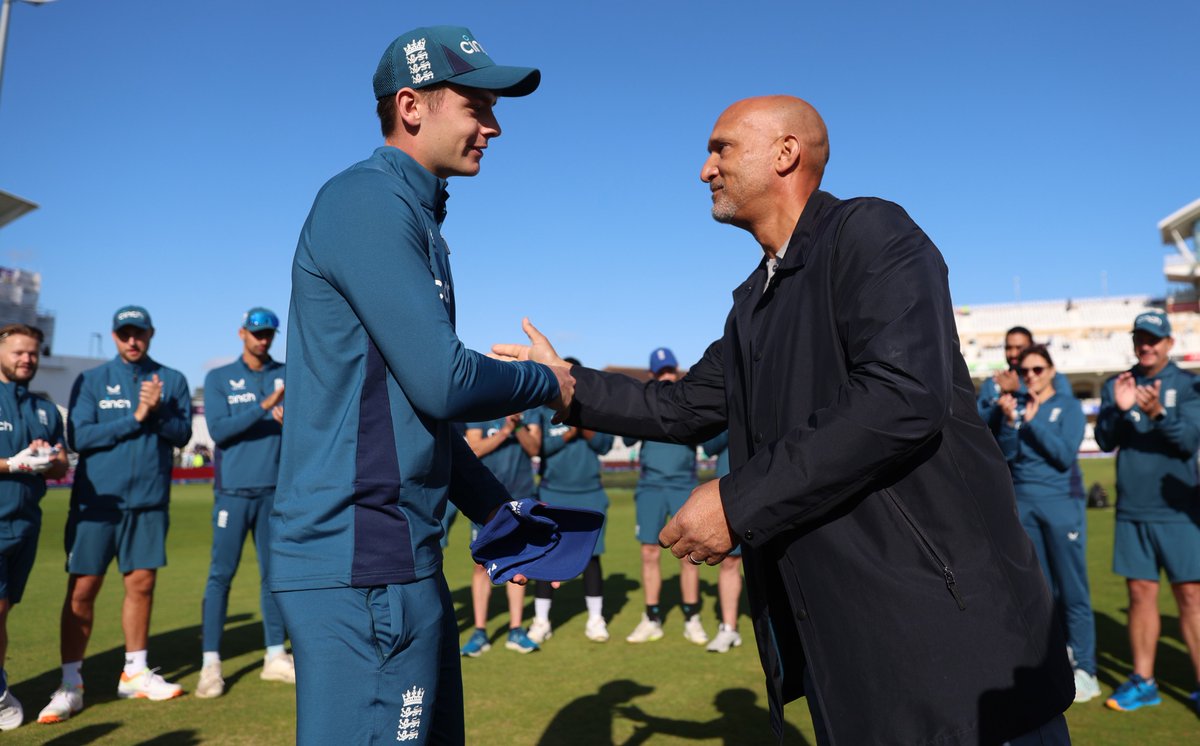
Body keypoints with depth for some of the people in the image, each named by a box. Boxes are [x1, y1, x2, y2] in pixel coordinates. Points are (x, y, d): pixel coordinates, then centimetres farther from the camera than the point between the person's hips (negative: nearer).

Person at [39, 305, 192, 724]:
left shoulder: (172, 380, 7)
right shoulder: (91, 381, 3)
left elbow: (182, 434, 0)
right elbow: (79, 437, -8)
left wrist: (157, 410, -17)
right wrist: (135, 418, -13)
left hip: (149, 501, 2)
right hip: (96, 500, -1)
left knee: (141, 585, 8)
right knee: (81, 591, 0)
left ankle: (135, 673, 22)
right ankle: (71, 684, 10)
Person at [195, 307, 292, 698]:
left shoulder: (287, 376, 8)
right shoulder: (218, 379, 3)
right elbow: (218, 430, -10)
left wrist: (290, 422, -22)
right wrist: (264, 406, -22)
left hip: (275, 490, 2)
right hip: (233, 491, -2)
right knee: (221, 574, -2)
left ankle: (275, 656, 18)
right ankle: (210, 663, 4)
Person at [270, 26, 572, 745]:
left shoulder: (413, 216, 18)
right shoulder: (369, 201, -12)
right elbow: (443, 383, -21)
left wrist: (499, 511, 17)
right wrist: (548, 383, -2)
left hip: (401, 555, 10)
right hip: (362, 567, -10)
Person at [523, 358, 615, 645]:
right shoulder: (541, 407, -2)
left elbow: (605, 445, -3)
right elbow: (536, 447, -11)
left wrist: (587, 428, -21)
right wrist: (567, 435, -22)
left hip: (589, 494, 1)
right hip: (552, 494, -1)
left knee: (591, 556, 5)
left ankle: (595, 619, 17)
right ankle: (541, 621, 13)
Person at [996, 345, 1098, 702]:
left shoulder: (1068, 405, -1)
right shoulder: (1016, 403, 7)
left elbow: (1066, 455, -12)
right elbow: (1005, 454, 0)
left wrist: (1033, 422, -16)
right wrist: (1010, 421, -14)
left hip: (1060, 504, -3)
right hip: (1022, 504, 4)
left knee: (1072, 591, 0)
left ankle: (1084, 670, 7)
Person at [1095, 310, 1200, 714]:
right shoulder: (1115, 385, 7)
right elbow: (1105, 441, -2)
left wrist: (1158, 413, -28)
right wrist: (1120, 409, -20)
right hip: (1131, 510, 3)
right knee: (1141, 593, 7)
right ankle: (1142, 681, 16)